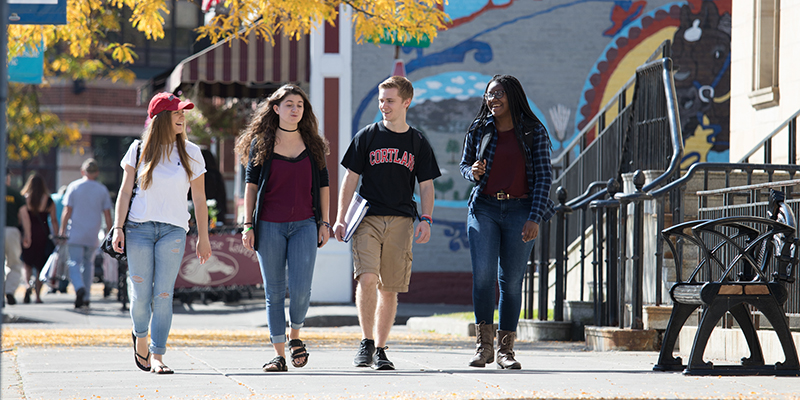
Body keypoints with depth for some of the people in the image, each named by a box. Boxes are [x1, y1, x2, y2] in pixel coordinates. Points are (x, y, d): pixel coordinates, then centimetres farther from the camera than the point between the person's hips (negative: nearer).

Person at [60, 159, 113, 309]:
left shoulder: (74, 186, 1)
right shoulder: (102, 189, 4)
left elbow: (67, 211, -2)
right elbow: (107, 214, 4)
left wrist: (62, 230, 3)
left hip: (75, 234, -2)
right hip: (93, 235, 2)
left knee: (74, 263, -2)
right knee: (88, 263, 15)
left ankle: (79, 287, -30)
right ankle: (86, 298, 15)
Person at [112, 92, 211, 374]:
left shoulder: (190, 152, 5)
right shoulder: (139, 149, 4)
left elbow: (199, 199, 9)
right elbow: (125, 191, 5)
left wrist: (203, 238, 8)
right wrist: (118, 228, -4)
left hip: (173, 231, 0)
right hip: (139, 228, 0)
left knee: (163, 295, -8)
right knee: (141, 293, 0)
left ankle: (157, 356, -4)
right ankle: (140, 336, 29)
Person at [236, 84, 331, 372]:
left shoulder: (313, 145, 8)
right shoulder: (261, 144, 3)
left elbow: (323, 185, 12)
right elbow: (251, 185, 4)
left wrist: (324, 223, 6)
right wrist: (248, 225, -1)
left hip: (304, 224, 1)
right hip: (269, 226, 0)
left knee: (300, 289, -11)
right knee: (274, 292, 3)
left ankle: (294, 335, 18)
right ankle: (279, 355, 9)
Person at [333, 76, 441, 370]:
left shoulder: (418, 143, 11)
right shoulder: (367, 136, 6)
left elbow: (426, 185, 13)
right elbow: (350, 178, 7)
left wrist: (426, 219, -1)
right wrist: (340, 219, 1)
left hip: (401, 222, 2)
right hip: (368, 219, -1)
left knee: (389, 288, 2)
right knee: (367, 278, -19)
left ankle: (380, 350, 10)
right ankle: (366, 343, -8)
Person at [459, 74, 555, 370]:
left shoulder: (534, 132, 1)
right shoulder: (479, 129, 7)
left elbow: (543, 176, 0)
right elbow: (464, 164, 20)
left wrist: (534, 218, -9)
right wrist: (473, 172, -5)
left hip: (520, 212, -1)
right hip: (484, 209, 1)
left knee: (511, 280, -1)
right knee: (483, 274, -14)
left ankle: (505, 349, 6)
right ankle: (484, 344, -8)